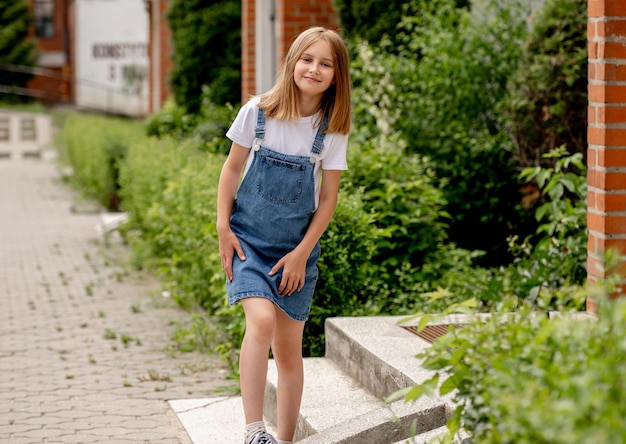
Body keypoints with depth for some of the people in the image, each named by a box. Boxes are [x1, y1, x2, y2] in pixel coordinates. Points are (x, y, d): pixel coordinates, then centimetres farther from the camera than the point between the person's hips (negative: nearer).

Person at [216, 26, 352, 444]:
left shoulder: (333, 128, -4)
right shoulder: (258, 111, -7)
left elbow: (328, 197, 0)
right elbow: (232, 167, 3)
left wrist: (302, 253, -6)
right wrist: (224, 229, -3)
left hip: (296, 245, 2)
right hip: (249, 236, -2)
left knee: (289, 350, 6)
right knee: (261, 319, -25)